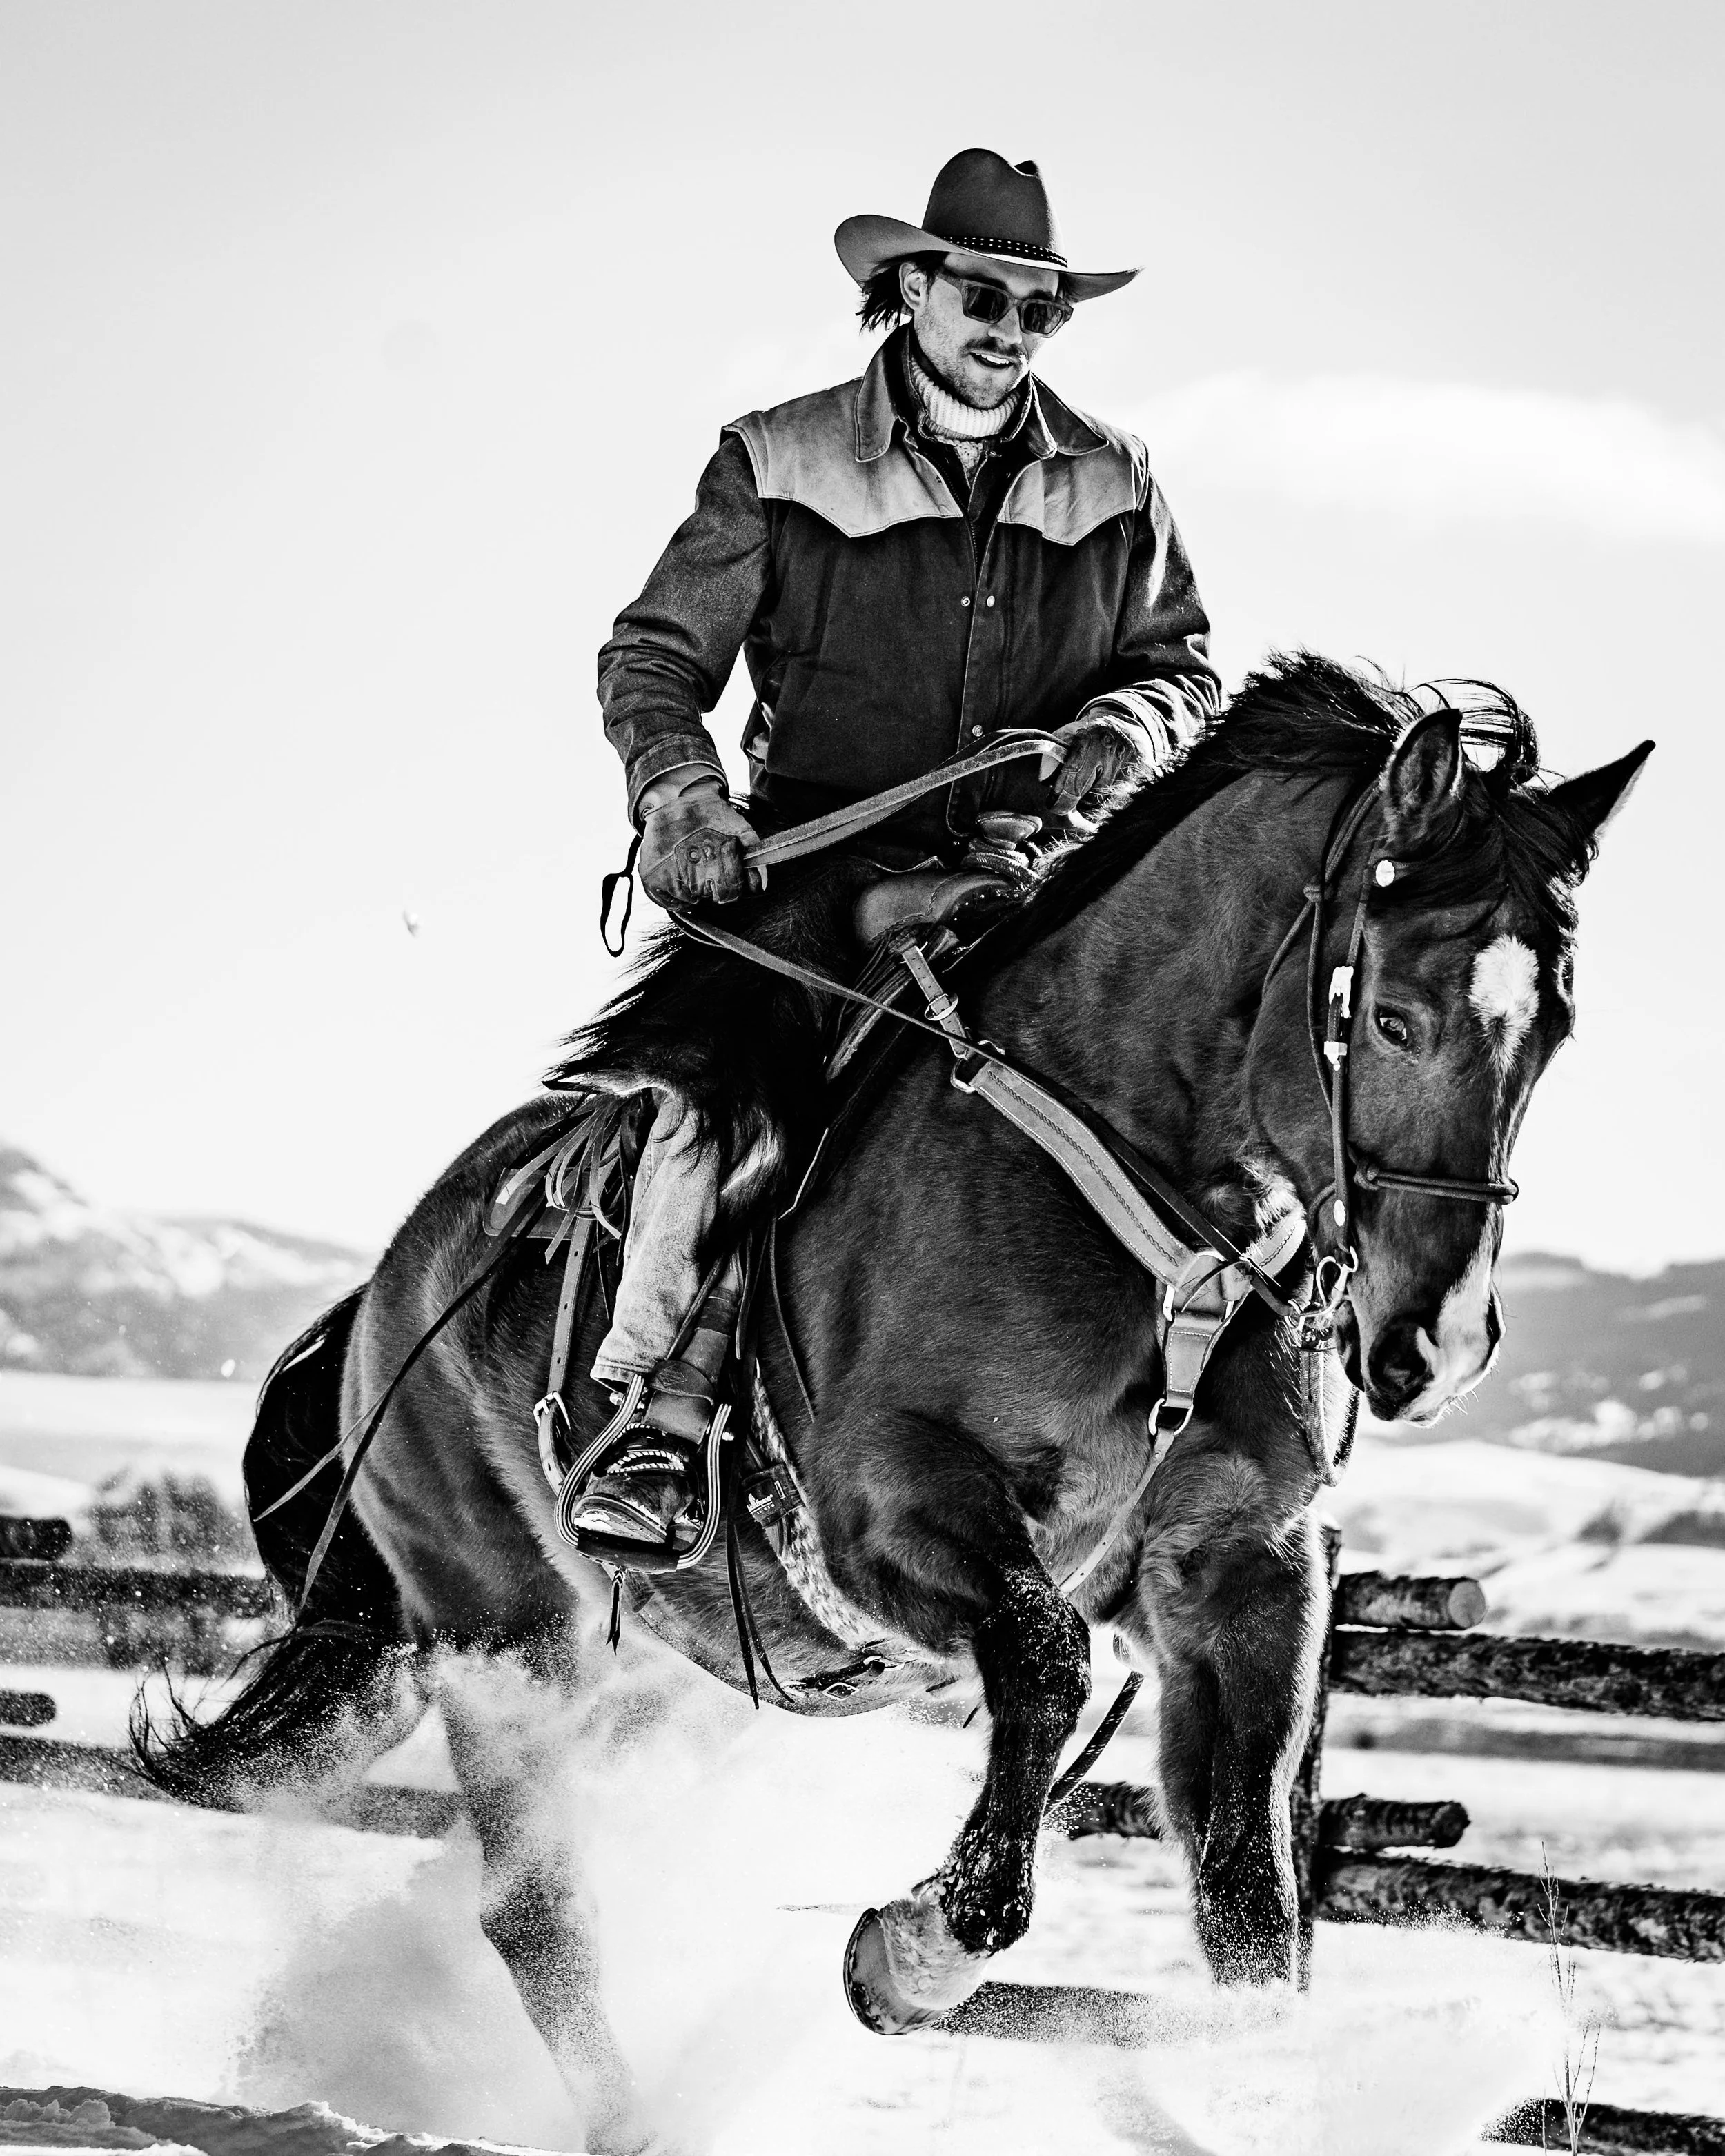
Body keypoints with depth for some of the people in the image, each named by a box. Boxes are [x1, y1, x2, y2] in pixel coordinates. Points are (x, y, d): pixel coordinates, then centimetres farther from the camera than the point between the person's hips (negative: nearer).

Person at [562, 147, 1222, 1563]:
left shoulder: (1113, 489, 13)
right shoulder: (781, 467, 4)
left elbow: (1186, 664, 16)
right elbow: (656, 657, 4)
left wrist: (1122, 732, -8)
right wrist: (682, 799, -15)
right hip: (830, 854, -3)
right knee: (729, 1087, -30)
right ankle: (652, 1428, -27)